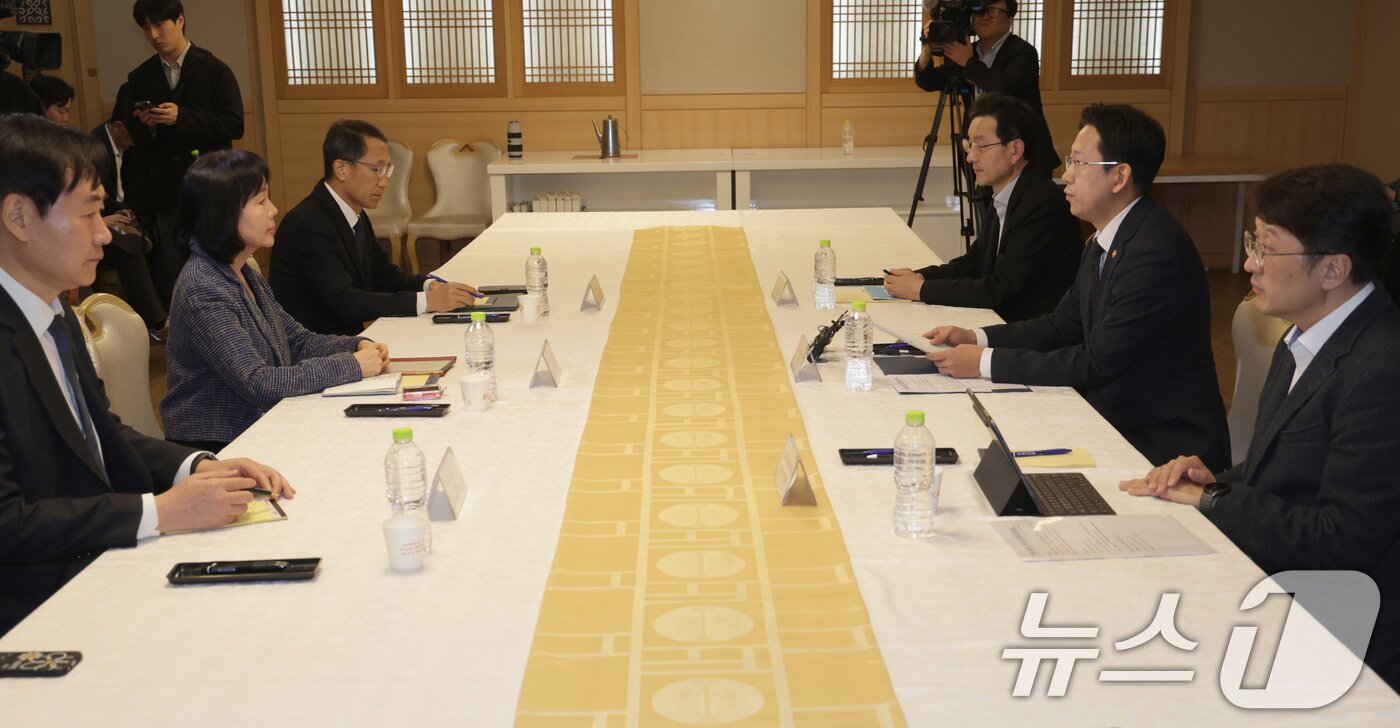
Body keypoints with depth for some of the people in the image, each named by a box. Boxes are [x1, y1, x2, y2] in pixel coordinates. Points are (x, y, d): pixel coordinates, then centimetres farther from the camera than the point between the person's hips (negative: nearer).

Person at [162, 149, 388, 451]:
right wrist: (351, 366, -20)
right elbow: (256, 382, -24)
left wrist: (358, 345, -3)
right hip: (216, 446, -8)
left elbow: (296, 339, 16)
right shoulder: (201, 290, -19)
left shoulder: (245, 274, 9)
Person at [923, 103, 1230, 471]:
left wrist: (986, 362, -19)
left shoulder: (1157, 253, -23)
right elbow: (1064, 326, 14)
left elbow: (1097, 363, -23)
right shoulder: (1104, 242, 7)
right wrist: (976, 338, 1)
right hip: (1114, 420, 8)